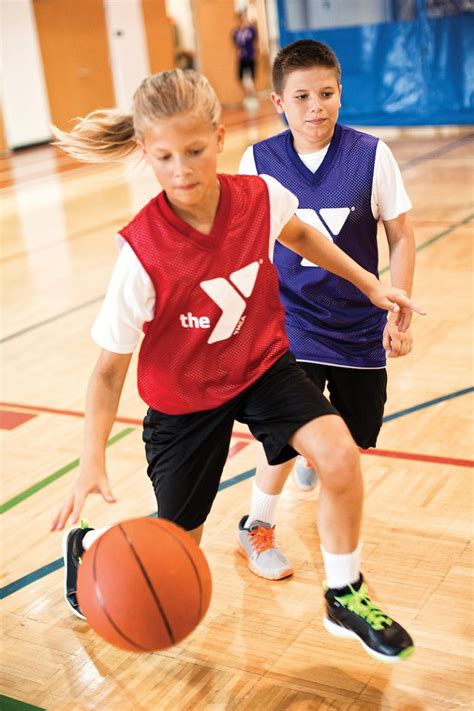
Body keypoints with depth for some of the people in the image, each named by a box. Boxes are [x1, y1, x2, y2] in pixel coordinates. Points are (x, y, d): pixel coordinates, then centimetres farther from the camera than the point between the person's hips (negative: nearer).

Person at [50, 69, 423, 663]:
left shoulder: (261, 196, -18)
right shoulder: (142, 252, -29)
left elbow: (297, 234, 9)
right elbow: (109, 368, -21)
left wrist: (369, 285, 11)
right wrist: (92, 460, -32)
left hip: (262, 364, 3)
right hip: (183, 399, -3)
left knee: (340, 457, -23)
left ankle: (344, 599, 5)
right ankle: (86, 544, 44)